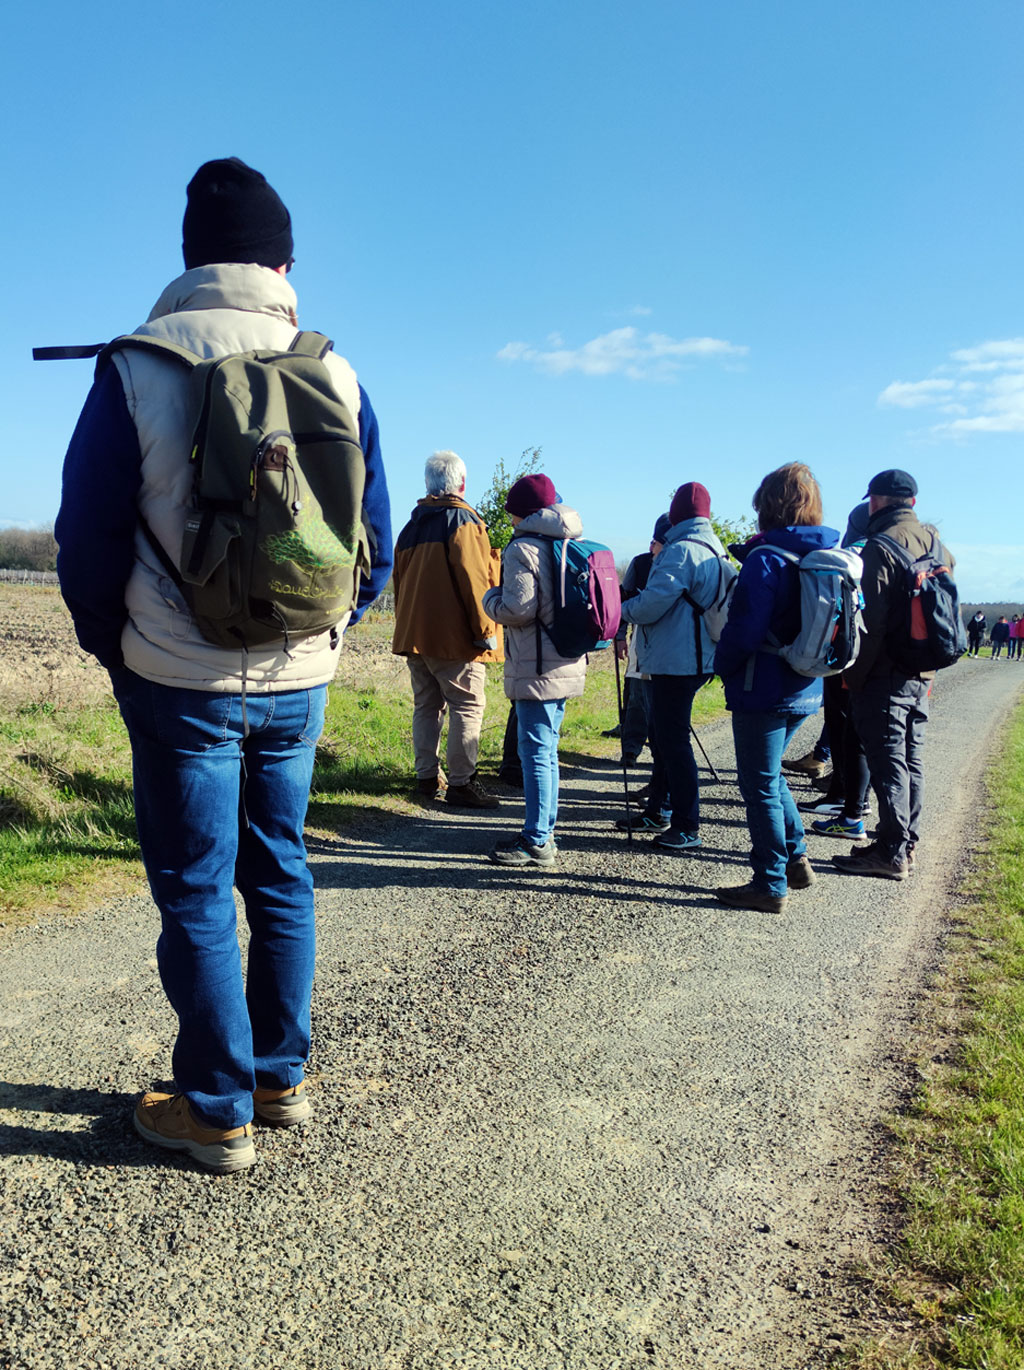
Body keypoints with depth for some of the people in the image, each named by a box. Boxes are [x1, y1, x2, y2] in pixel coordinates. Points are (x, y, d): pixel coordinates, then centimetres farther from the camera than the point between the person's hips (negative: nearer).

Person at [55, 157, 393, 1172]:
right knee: (278, 873, 17)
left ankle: (218, 1111, 18)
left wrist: (117, 652, 11)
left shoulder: (136, 367, -8)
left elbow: (86, 536, -4)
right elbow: (376, 545, 5)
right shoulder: (338, 376, 0)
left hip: (181, 682, -3)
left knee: (194, 891, 7)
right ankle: (282, 1076, 29)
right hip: (298, 681, 4)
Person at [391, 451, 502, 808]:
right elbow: (473, 579, -15)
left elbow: (399, 579, 18)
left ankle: (426, 777, 16)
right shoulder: (463, 520, -8)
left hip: (414, 633, 7)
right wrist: (485, 630, -12)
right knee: (467, 707, -3)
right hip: (454, 637, -7)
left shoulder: (412, 526, 15)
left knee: (426, 706, 13)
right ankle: (460, 782, -4)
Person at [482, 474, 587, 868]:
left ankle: (536, 842, 2)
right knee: (546, 750, 17)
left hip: (536, 668, -9)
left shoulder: (523, 548, -12)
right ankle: (544, 832, 25)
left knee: (535, 751, -3)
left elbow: (518, 609, -19)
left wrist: (491, 597, -1)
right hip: (568, 664, 9)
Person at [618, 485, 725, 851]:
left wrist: (625, 609, -2)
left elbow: (655, 601, -22)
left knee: (673, 740, -5)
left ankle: (687, 828, -1)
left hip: (675, 661, -10)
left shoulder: (681, 550, -15)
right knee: (664, 735, 19)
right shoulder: (713, 551, 14)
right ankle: (658, 811, 30)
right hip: (693, 659, 10)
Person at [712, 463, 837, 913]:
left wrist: (723, 665, -3)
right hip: (805, 689, 8)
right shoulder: (828, 555, 7)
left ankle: (770, 885, 9)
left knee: (760, 785, 2)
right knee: (770, 775, 24)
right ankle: (795, 859, 29)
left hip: (765, 689, -8)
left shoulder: (767, 558, -17)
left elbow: (744, 628, -19)